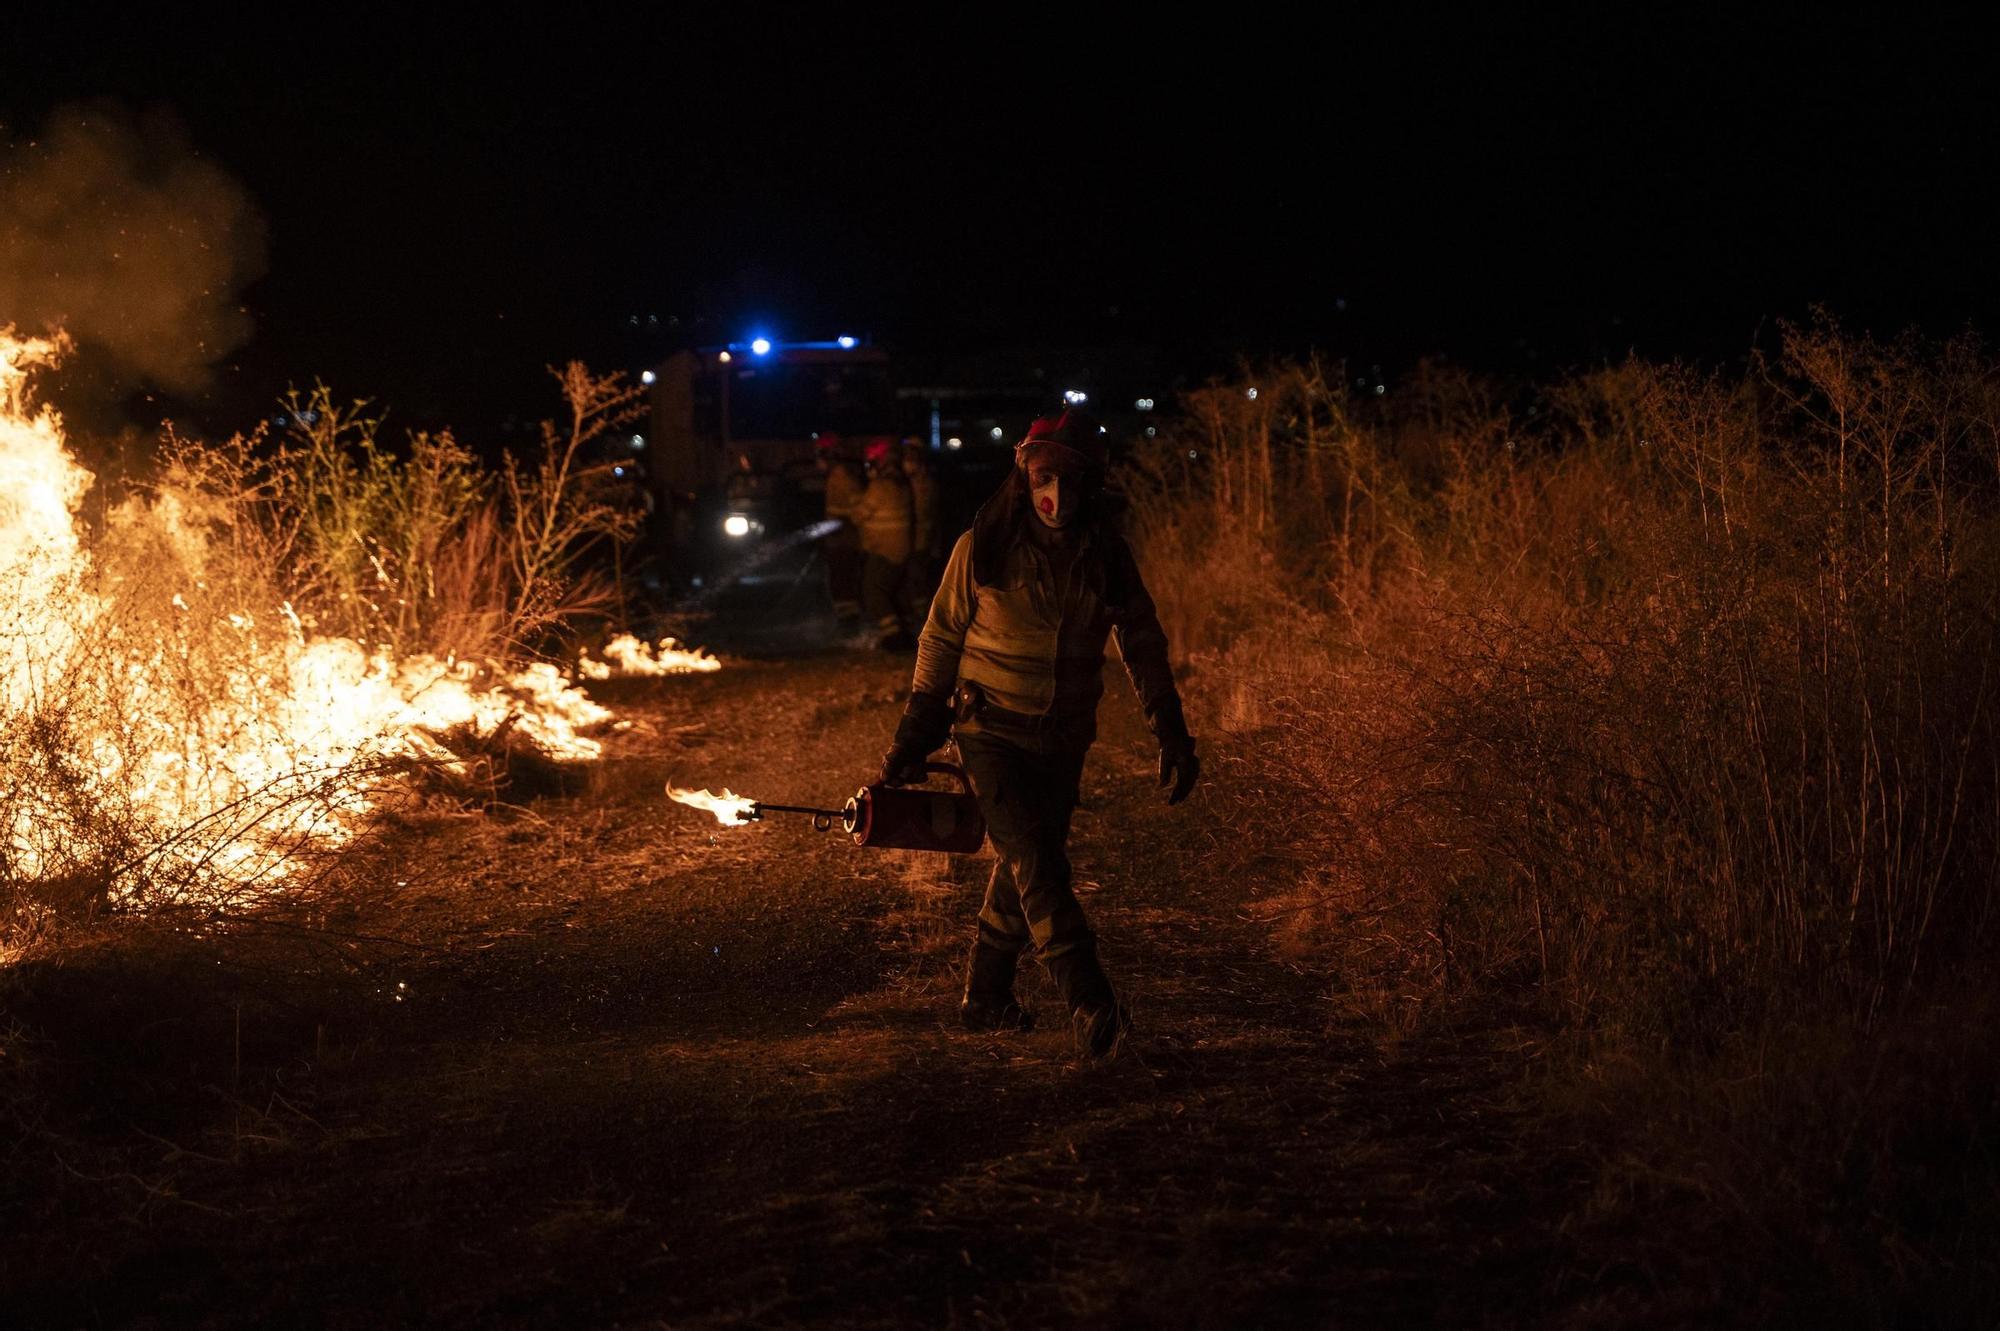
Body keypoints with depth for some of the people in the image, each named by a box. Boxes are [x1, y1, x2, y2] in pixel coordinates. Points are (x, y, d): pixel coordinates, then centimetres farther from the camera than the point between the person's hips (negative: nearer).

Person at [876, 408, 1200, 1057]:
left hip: (1063, 739, 4)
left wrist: (1172, 736, 1)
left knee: (1022, 868, 12)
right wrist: (914, 737, 4)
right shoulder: (981, 549, -9)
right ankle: (1090, 1006, -21)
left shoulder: (1107, 555, -1)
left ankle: (984, 998, 28)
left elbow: (1144, 645, 7)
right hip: (991, 730, -4)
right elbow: (941, 640, 1)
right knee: (1035, 864, -16)